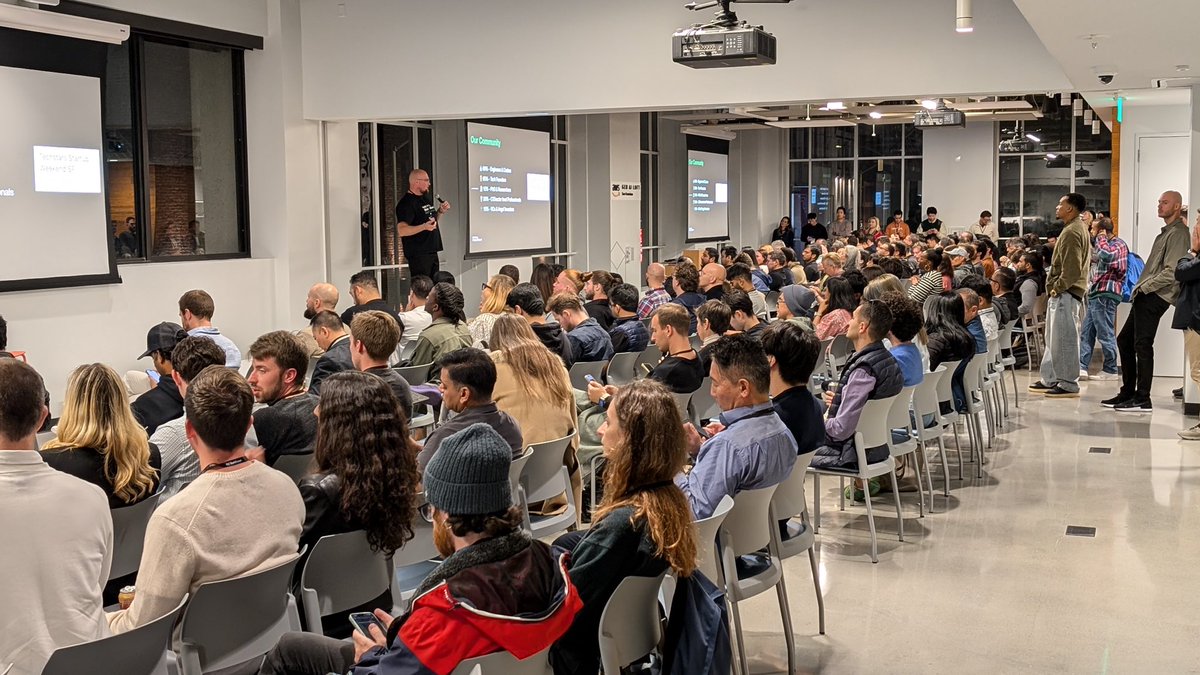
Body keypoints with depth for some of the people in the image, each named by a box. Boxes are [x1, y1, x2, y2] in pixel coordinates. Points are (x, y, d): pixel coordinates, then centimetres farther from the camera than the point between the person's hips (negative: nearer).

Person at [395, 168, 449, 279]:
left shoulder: (425, 198, 15)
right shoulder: (406, 203, -14)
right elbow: (401, 230, -23)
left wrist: (440, 211, 10)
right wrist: (424, 227, -36)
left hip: (432, 252, 9)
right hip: (418, 255, -9)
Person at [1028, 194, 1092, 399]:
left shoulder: (1071, 232, -15)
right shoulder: (1079, 229, 19)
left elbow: (1072, 268, -23)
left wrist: (1058, 287, -14)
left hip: (1066, 293, -11)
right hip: (1064, 292, 11)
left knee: (1064, 339, -7)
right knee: (1054, 338, 15)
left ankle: (1068, 385, -3)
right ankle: (1050, 380, 22)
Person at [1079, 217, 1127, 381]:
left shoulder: (1118, 244, -8)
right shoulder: (1107, 244, 22)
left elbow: (1106, 256, -29)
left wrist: (1101, 238, -13)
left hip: (1106, 294, -10)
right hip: (1096, 294, 10)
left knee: (1105, 333, -5)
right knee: (1087, 333, 7)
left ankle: (1110, 370, 1)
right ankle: (1082, 367, 6)